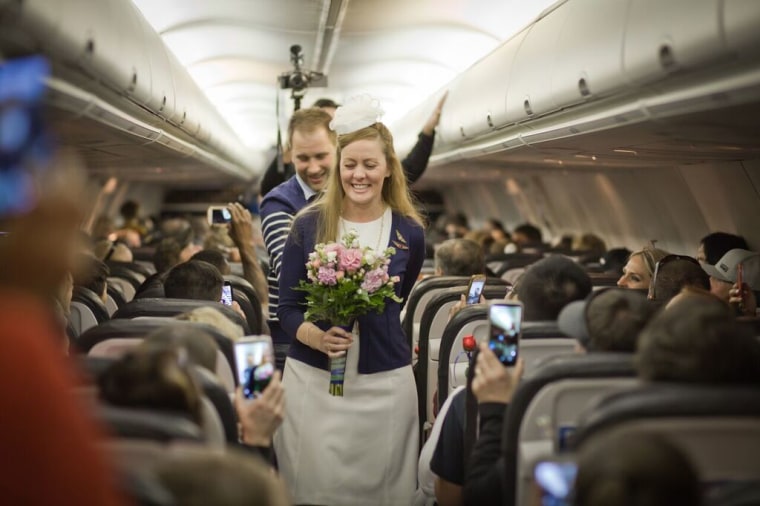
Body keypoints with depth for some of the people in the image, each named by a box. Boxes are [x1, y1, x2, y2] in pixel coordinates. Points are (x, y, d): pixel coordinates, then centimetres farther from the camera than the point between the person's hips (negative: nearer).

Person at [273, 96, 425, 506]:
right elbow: (287, 308, -2)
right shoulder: (308, 225, -2)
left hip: (384, 382, 1)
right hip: (312, 379, 0)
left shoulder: (410, 233, 0)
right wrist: (318, 337, -18)